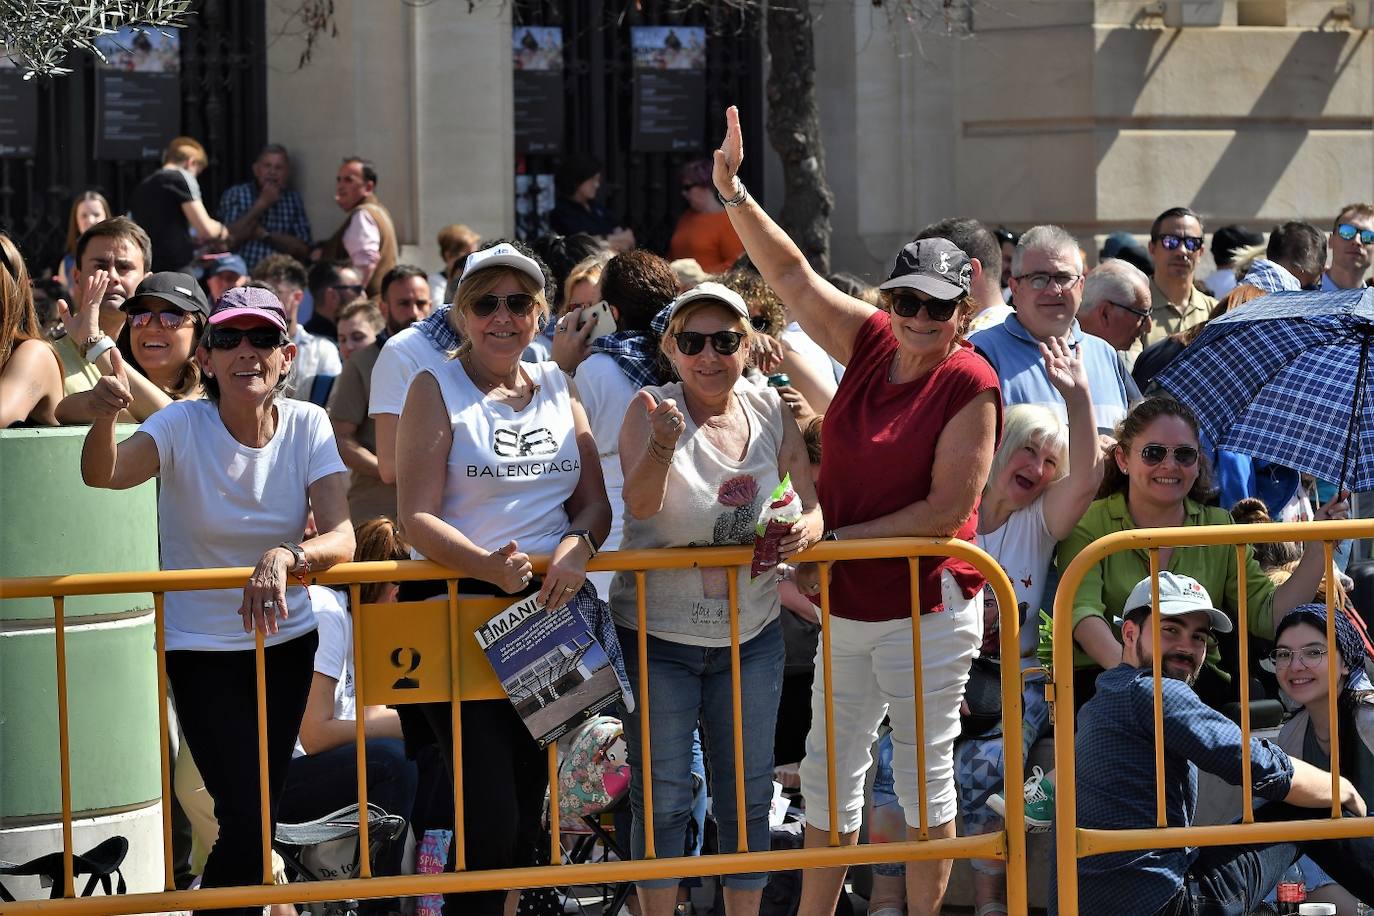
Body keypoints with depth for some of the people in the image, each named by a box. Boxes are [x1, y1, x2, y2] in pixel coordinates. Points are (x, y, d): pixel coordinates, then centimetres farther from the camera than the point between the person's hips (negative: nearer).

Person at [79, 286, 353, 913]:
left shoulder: (307, 426, -9)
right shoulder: (185, 425, -16)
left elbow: (341, 537, -19)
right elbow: (102, 475, -34)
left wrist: (285, 557, -41)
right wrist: (105, 414, -55)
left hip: (286, 642, 3)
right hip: (201, 649, -3)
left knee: (259, 814, 15)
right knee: (248, 824, -12)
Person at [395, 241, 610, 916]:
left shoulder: (557, 386, 12)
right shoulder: (436, 388, -2)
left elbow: (595, 502, 11)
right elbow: (418, 518, -10)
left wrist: (576, 546, -12)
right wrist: (487, 565, -27)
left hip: (552, 605, 5)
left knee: (528, 810, 11)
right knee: (489, 820, -13)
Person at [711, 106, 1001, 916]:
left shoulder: (971, 386, -14)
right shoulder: (872, 343, 3)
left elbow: (948, 509, -17)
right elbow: (792, 274, 7)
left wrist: (839, 539, -14)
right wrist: (733, 192, -2)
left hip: (926, 610, -7)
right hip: (847, 606, 7)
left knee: (924, 773, 2)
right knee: (828, 769, 14)